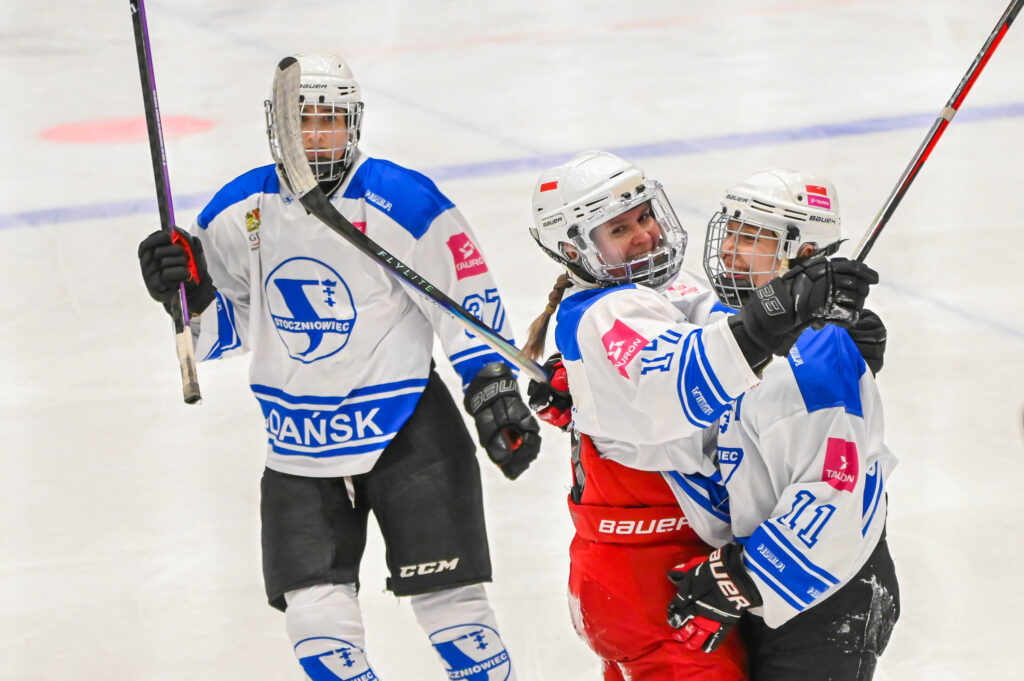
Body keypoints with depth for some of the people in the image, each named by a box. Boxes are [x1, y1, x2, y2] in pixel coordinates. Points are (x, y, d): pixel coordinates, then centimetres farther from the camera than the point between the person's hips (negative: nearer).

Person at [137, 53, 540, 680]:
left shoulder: (401, 203, -14)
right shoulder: (240, 212, -1)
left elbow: (470, 299, -7)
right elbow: (223, 329, 8)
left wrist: (494, 392, -12)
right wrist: (192, 290, -11)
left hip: (407, 433, -3)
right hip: (300, 443, 4)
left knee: (450, 603, -3)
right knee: (316, 615, -3)